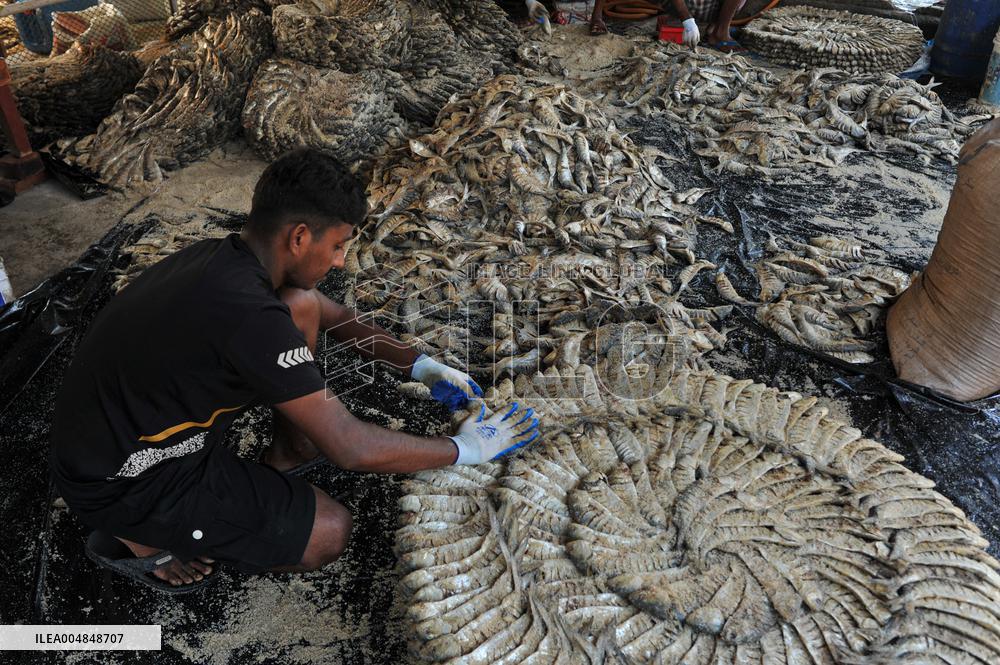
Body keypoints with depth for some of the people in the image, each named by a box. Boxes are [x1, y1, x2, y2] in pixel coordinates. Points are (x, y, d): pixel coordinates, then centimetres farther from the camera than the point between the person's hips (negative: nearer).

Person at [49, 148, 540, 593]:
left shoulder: (223, 257, -6)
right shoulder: (248, 316, -34)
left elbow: (334, 316, 13)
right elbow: (352, 450, -28)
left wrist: (418, 364, 9)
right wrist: (463, 450, -14)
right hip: (119, 483, -8)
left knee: (303, 305, -1)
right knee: (328, 533, -8)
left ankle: (283, 464, 14)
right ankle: (137, 539, 2)